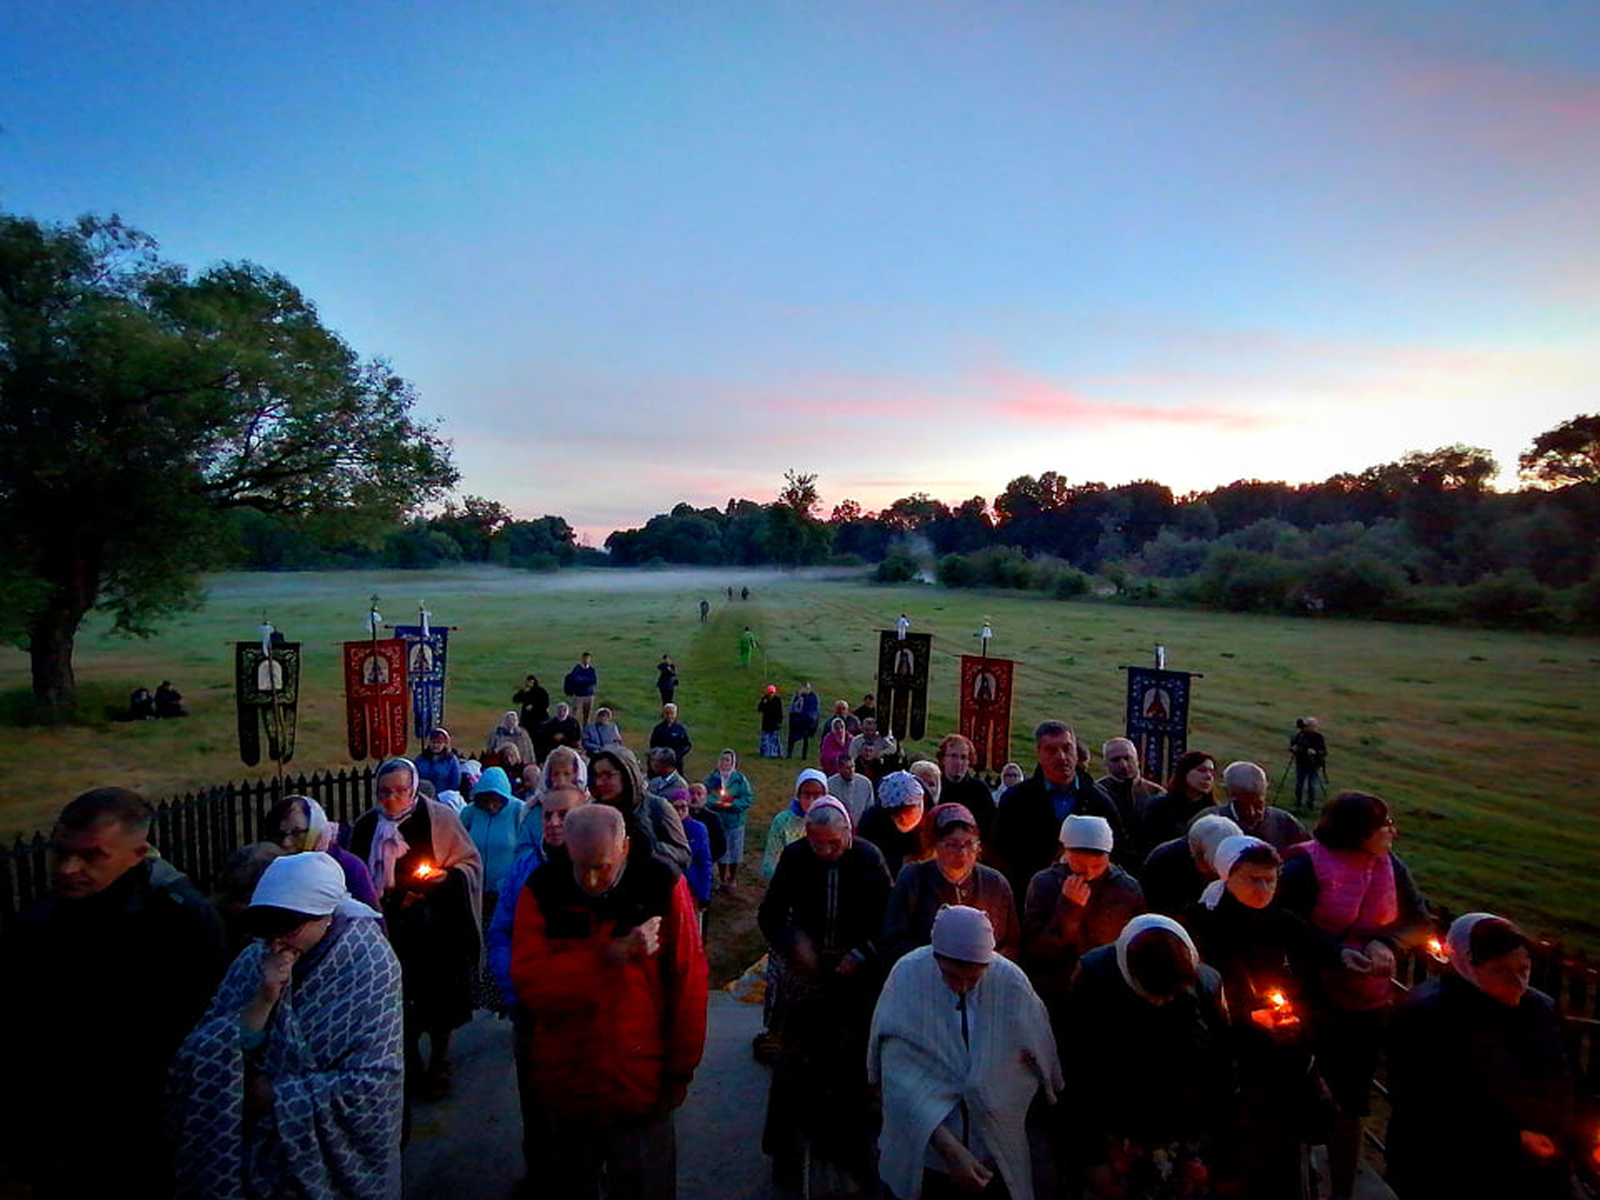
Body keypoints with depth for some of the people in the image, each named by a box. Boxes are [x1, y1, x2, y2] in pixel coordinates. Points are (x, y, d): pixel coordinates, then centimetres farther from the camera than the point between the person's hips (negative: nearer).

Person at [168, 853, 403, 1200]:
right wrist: (262, 1000, -19)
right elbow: (213, 1056, -7)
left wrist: (275, 1095, -13)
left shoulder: (369, 963, -15)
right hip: (261, 1145, 5)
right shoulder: (255, 960, -3)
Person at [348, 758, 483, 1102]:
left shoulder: (438, 816, -9)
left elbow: (470, 861, -4)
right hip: (391, 928, 3)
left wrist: (447, 876, -22)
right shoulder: (366, 826, 2)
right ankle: (410, 1067, 30)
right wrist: (391, 902, 1)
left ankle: (438, 1066, 27)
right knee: (400, 1000, 10)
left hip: (436, 928, -3)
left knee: (439, 997, 7)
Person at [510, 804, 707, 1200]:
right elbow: (529, 983, -18)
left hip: (642, 1084, -1)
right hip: (563, 1083, 2)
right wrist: (611, 956, -27)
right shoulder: (543, 890, -10)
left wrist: (680, 1070, 0)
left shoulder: (662, 886, -13)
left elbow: (688, 982, -6)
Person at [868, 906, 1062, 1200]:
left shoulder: (1011, 982, -17)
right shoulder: (907, 976, -20)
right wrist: (949, 1148, -25)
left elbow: (1042, 1061, -2)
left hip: (995, 1157, 1)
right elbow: (901, 1076, -20)